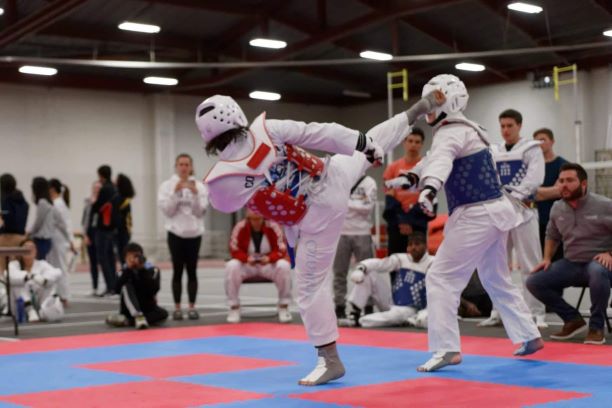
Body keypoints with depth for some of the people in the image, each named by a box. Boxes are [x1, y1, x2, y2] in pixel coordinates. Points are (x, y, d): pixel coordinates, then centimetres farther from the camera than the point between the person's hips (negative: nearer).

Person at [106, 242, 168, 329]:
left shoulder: (152, 270, -5)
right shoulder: (126, 270, -1)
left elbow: (154, 290, -21)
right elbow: (117, 290, -17)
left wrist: (142, 270, -24)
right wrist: (128, 269, -24)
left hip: (147, 308, 0)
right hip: (130, 309, 0)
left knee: (163, 313, -29)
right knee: (126, 287, -26)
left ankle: (127, 321, -33)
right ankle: (138, 316, -43)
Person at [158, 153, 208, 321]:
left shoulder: (199, 186, 2)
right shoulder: (167, 186, -1)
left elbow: (201, 211, -5)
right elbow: (167, 210, -9)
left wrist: (195, 193, -18)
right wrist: (176, 192, -19)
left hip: (194, 233, 1)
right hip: (176, 233, -1)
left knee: (192, 271, 4)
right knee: (177, 271, 1)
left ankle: (192, 307, 9)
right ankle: (177, 307, 6)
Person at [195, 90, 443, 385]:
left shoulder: (222, 182, -22)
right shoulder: (267, 129, -16)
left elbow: (224, 204, 1)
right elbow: (320, 134, -13)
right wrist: (364, 143, -6)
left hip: (318, 215, -4)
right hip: (334, 176, 4)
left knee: (310, 286, 6)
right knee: (367, 145, 32)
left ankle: (330, 360, 14)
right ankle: (418, 109, 52)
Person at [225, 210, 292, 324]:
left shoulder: (273, 227, -11)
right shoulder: (240, 228, -11)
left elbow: (282, 250, -11)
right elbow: (234, 250, -8)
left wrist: (269, 258, -31)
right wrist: (247, 258, -29)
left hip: (268, 265, 0)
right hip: (247, 265, 0)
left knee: (284, 266, -31)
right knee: (231, 266, -31)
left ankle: (284, 307, -12)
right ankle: (234, 307, -14)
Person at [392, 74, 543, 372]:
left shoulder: (451, 132, -15)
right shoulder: (464, 129, 17)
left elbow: (442, 159, -37)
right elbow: (434, 159, 23)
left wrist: (429, 188, -56)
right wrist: (410, 178, 4)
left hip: (476, 216, -10)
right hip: (494, 212, 10)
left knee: (441, 278, -8)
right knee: (496, 280, 22)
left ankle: (447, 348, -11)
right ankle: (529, 336, 29)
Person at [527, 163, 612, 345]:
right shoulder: (557, 208, 3)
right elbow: (552, 236, 21)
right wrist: (547, 258, 6)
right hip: (571, 264, 6)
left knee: (597, 272, -42)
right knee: (534, 282, -10)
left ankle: (596, 327, -21)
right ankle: (573, 320, 5)